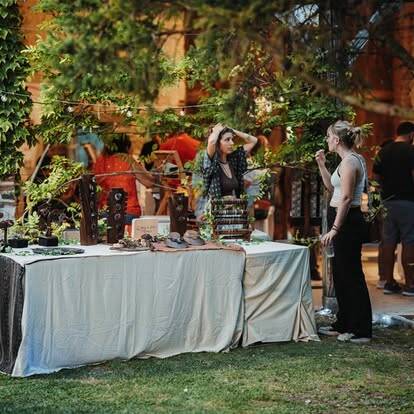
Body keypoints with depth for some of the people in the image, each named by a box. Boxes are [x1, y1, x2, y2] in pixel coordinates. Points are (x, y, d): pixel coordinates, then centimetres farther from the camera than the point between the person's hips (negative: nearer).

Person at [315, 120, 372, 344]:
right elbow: (332, 187, 25)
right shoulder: (351, 160, 15)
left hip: (347, 222, -11)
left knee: (351, 275, -4)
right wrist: (321, 165, 17)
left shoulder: (349, 161, -16)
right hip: (345, 221, 11)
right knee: (341, 274, 16)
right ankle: (343, 324, 26)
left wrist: (334, 229, -23)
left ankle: (361, 330, 4)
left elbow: (346, 198, -22)